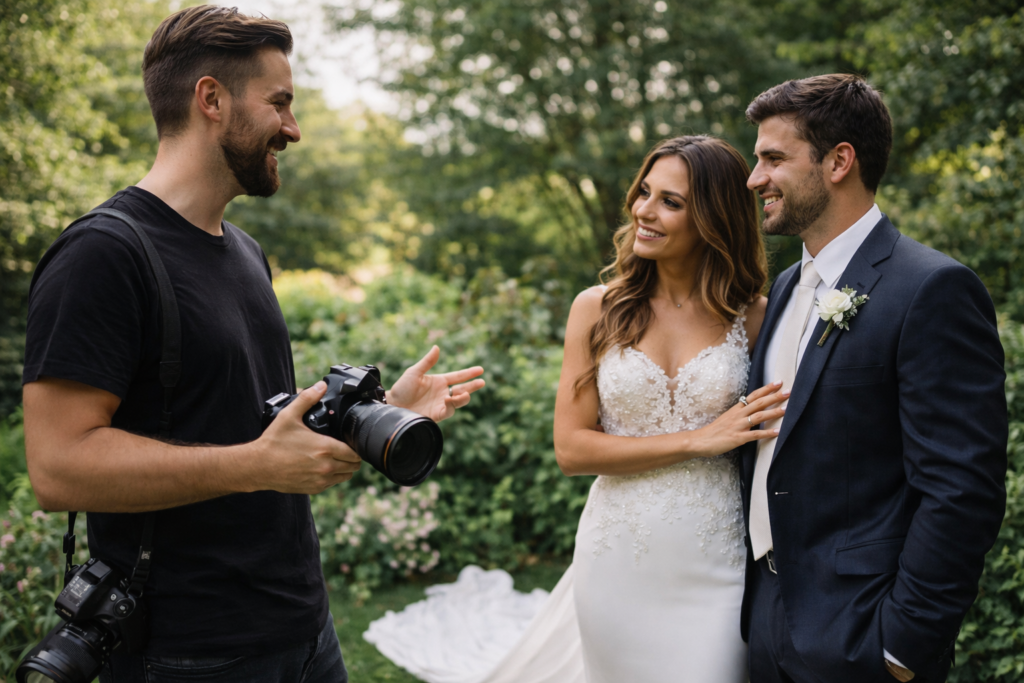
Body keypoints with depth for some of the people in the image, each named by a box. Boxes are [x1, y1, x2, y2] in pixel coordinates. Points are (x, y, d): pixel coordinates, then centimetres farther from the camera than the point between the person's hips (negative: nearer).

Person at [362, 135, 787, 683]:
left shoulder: (753, 317, -2)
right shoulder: (597, 310, -3)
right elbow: (571, 448, -7)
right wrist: (698, 440, -14)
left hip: (716, 568, 0)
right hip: (617, 559, 0)